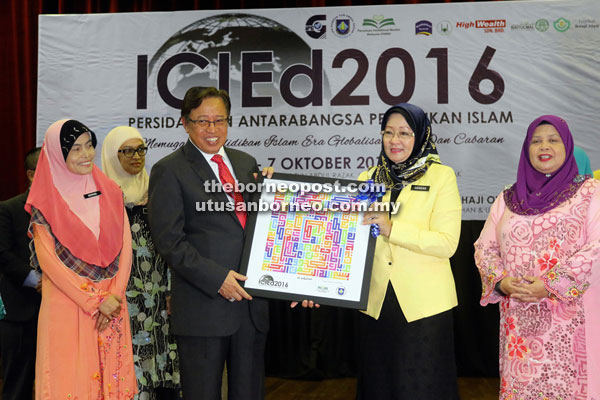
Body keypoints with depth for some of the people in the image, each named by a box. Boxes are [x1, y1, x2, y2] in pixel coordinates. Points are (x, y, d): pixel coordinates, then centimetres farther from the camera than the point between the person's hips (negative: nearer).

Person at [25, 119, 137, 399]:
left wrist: (114, 295, -8)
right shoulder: (46, 202, -3)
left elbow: (125, 246, 4)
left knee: (112, 377, 6)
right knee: (70, 377, 0)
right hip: (67, 305, -3)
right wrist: (93, 302, -12)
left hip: (111, 304, 3)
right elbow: (47, 259, -8)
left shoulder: (109, 191, 7)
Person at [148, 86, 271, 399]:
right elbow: (168, 240, -11)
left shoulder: (246, 163, 13)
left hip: (251, 300, 5)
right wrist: (216, 278, -18)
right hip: (202, 306, -5)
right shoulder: (168, 171, -5)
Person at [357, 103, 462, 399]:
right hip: (375, 304, 4)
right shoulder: (368, 178, 9)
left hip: (423, 304, -3)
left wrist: (391, 229, -23)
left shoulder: (442, 176, -3)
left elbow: (446, 243, -12)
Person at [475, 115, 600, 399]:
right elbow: (484, 247, 12)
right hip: (518, 318, 3)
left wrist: (551, 285, -16)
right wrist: (500, 282, -7)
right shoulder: (508, 198, 13)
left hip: (569, 316, -3)